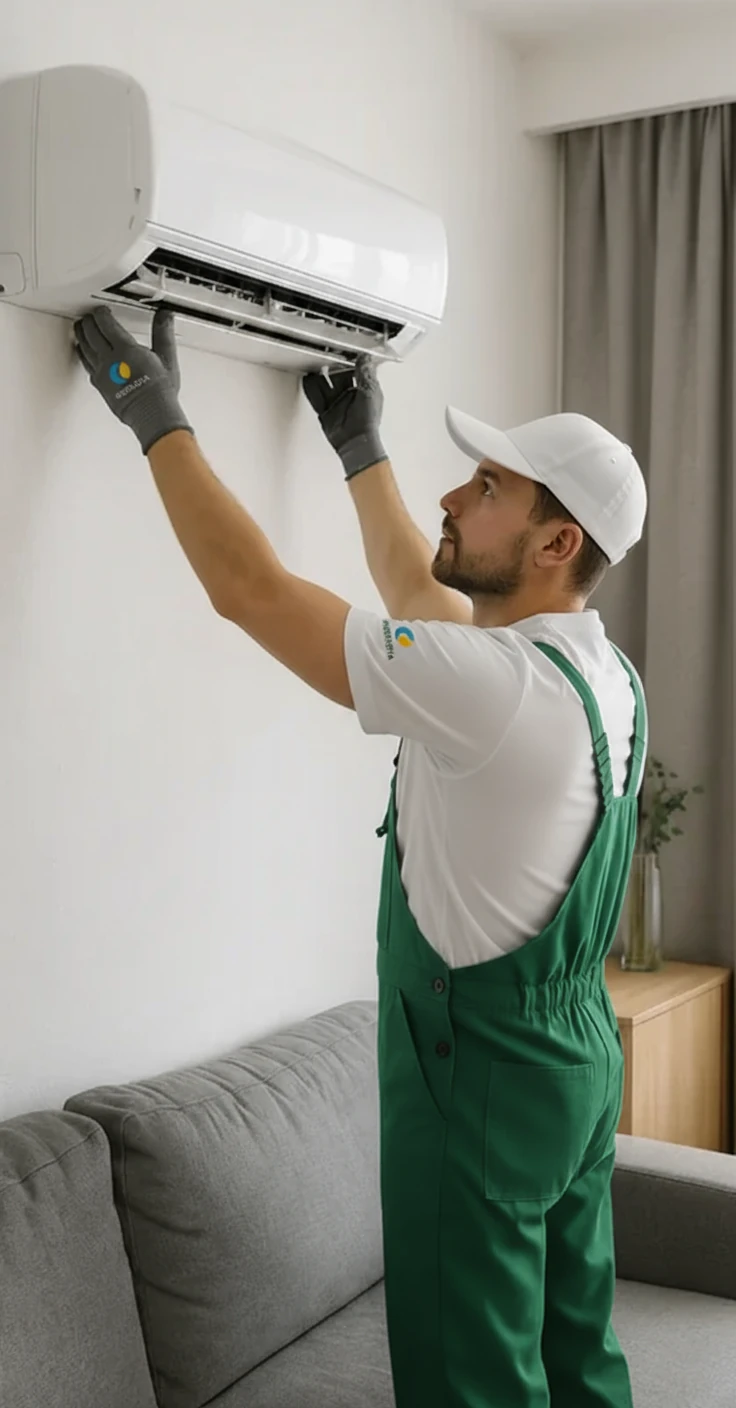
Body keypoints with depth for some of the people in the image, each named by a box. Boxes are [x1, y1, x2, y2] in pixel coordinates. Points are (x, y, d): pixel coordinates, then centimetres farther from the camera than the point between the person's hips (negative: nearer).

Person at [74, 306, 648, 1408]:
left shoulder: (494, 686, -27)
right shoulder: (605, 673, 2)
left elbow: (247, 587, -22)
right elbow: (421, 595, 19)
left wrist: (155, 414, -10)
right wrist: (361, 451, 28)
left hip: (479, 1079, -9)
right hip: (581, 1063, 9)